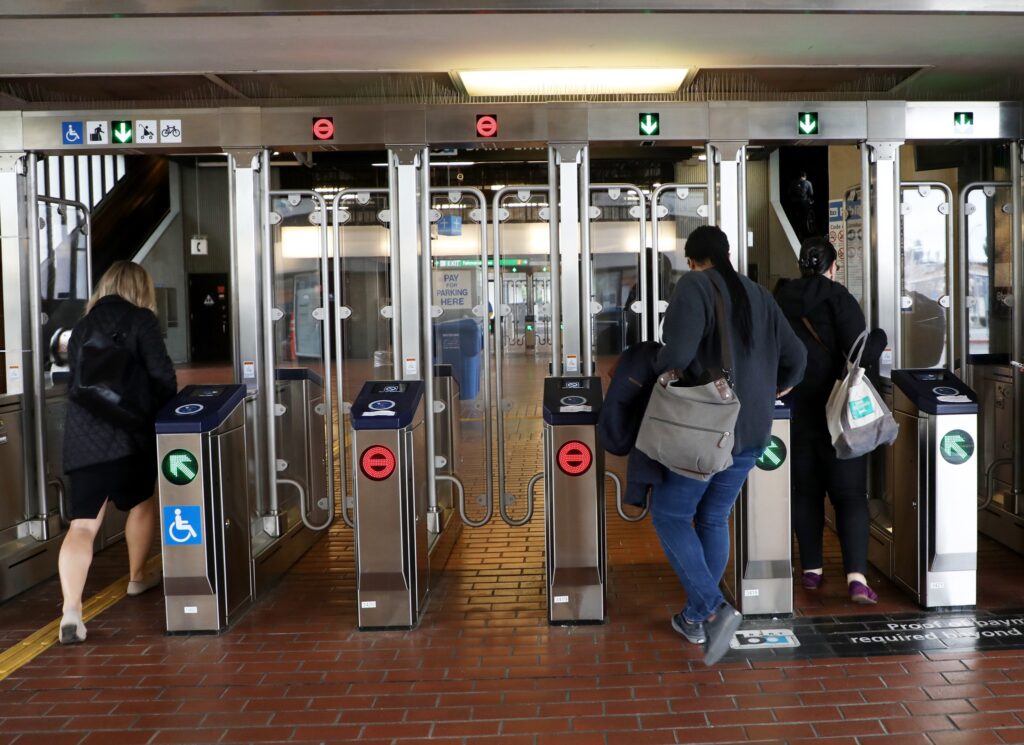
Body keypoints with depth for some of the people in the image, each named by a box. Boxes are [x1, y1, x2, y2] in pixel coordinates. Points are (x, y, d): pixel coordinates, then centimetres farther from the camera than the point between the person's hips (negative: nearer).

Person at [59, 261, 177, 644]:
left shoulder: (82, 326, 16)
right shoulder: (141, 319, -1)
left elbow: (75, 380, 21)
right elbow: (163, 375, -8)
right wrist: (160, 410, 10)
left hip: (80, 436, 4)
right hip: (128, 432, -3)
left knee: (82, 523, -1)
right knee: (142, 502, 22)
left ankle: (71, 609, -15)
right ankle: (137, 577, 36)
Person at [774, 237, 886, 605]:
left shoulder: (779, 300, 2)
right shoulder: (838, 298, -8)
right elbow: (861, 356, -14)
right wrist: (879, 338, 5)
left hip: (794, 409, 3)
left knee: (805, 492, 13)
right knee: (849, 494, 2)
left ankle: (812, 569, 19)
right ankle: (856, 576, -8)